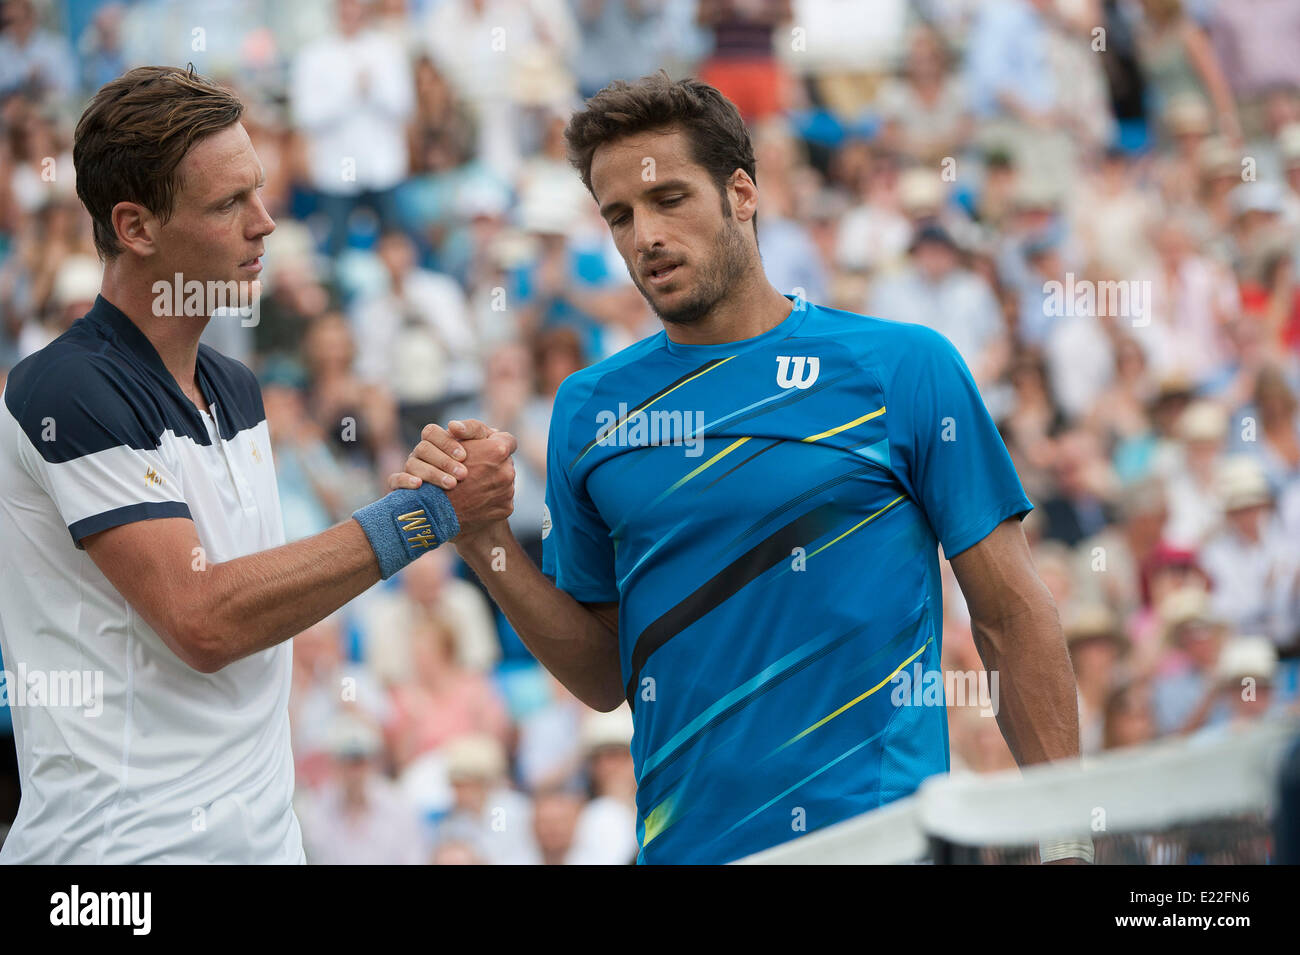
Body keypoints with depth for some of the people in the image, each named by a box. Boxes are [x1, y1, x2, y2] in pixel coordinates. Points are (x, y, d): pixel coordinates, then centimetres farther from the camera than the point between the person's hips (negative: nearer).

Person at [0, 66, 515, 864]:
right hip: (126, 843, -7)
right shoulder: (67, 393, -13)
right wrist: (426, 514, -17)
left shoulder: (238, 389, 12)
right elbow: (201, 620, -20)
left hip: (264, 829, 8)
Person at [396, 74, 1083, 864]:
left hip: (880, 835, -3)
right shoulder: (589, 409, 7)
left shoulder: (905, 368, -2)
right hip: (683, 843, 3)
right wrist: (487, 544, -2)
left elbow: (1014, 619, -1)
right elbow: (605, 677, 13)